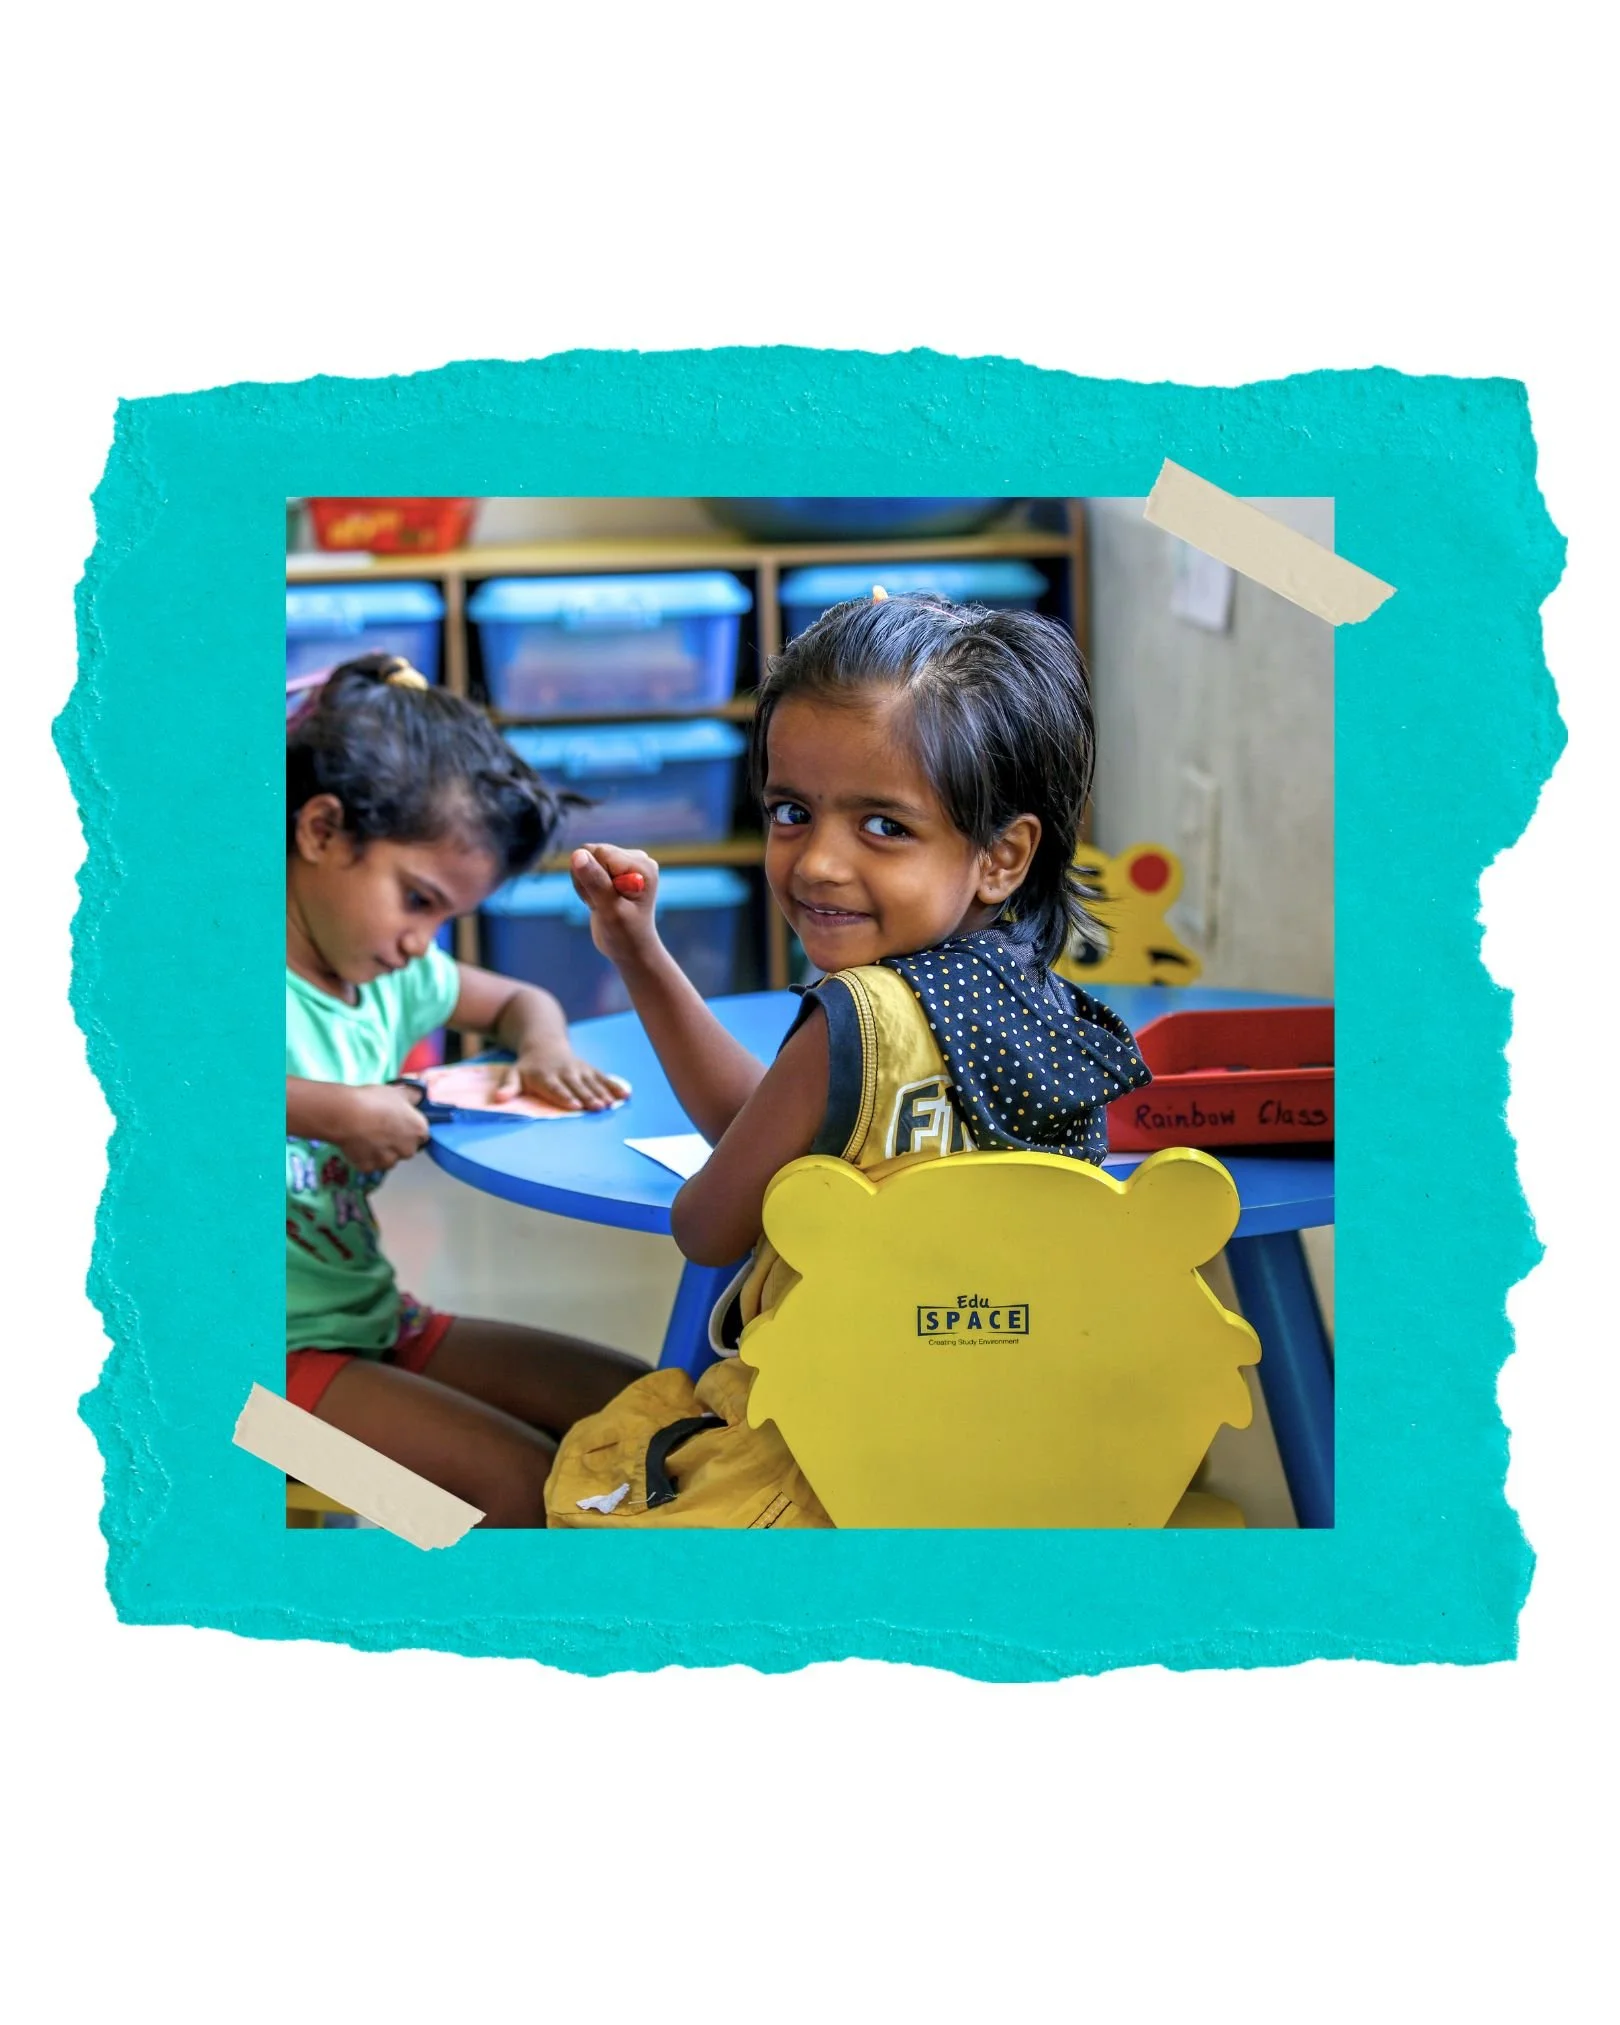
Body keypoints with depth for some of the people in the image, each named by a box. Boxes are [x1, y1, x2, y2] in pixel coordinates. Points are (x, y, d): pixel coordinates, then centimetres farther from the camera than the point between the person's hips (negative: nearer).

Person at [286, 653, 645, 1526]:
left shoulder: (393, 978, 8)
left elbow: (520, 999, 27)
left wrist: (544, 1046, 3)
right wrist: (335, 1110, -30)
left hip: (376, 1320, 9)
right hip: (286, 1347, -9)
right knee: (530, 1483, -21)